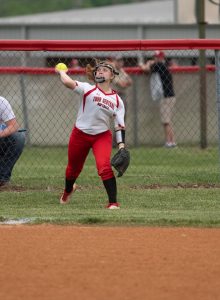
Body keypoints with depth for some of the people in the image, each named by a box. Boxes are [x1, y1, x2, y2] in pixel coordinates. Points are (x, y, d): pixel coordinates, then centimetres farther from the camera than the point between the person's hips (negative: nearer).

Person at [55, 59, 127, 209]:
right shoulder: (88, 89, -7)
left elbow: (120, 126, -2)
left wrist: (121, 145, -12)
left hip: (102, 136, 0)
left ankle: (113, 202, -18)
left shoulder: (117, 100, 0)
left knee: (104, 166, -23)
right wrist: (61, 71, -1)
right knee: (73, 167, 18)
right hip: (80, 134, 0)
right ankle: (68, 190, 51)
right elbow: (67, 82, -21)